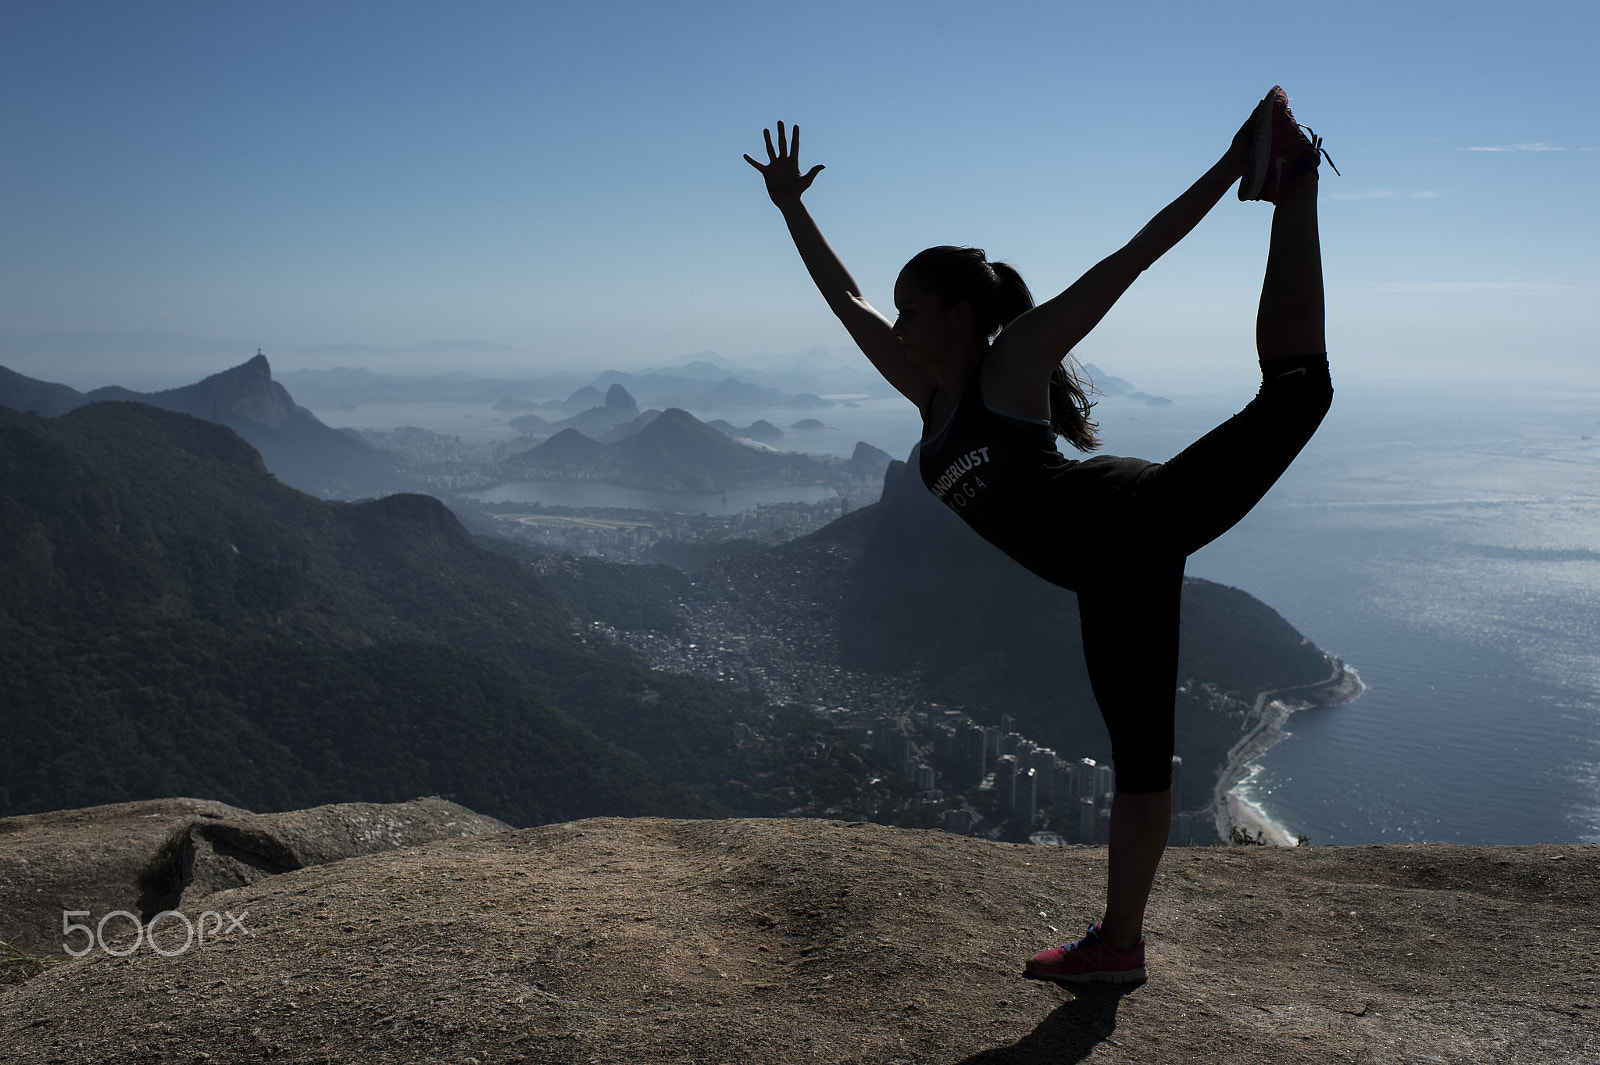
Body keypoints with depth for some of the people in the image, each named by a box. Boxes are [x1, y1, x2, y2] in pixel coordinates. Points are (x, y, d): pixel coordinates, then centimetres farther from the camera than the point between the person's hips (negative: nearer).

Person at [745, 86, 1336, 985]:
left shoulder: (1016, 357, -3)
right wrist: (791, 207, 25)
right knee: (1139, 751, 12)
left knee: (1297, 386, -22)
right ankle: (1120, 942, 21)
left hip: (1141, 518, -6)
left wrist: (1225, 170, -12)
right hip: (1109, 574, 6)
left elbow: (1127, 261, -7)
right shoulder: (932, 392, 15)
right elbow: (843, 297, 23)